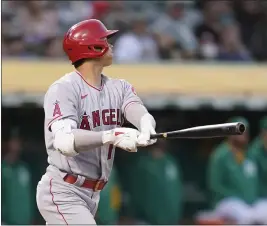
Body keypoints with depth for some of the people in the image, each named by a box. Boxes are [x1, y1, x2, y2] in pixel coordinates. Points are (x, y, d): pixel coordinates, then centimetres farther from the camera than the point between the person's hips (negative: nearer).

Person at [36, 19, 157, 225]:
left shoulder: (119, 88, 7)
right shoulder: (64, 89, -15)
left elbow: (140, 113, -15)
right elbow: (65, 141, -31)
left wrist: (146, 127, -40)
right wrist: (111, 136, -46)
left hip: (93, 195, 8)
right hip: (63, 194, -8)